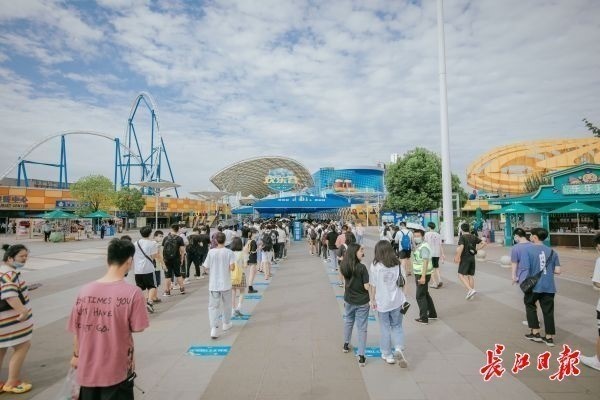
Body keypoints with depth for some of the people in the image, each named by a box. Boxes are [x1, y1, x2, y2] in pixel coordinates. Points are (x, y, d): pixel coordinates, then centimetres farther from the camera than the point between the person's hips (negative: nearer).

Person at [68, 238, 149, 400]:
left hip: (88, 368, 4)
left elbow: (76, 330, 1)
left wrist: (76, 355, 17)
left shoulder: (85, 291, -9)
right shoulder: (133, 293, -21)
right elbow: (137, 328, -13)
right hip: (117, 370, -3)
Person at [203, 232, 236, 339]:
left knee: (213, 306, 2)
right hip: (225, 283, 0)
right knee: (226, 304, 19)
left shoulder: (211, 252, -5)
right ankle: (226, 324, 33)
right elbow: (232, 267, -15)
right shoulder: (229, 252, -9)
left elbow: (206, 267, -1)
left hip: (213, 284, 0)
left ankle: (214, 328, -11)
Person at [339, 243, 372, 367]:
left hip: (348, 300, 5)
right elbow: (367, 286, -18)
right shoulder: (362, 267, -22)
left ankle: (346, 345, 44)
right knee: (362, 328, 5)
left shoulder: (344, 267, -7)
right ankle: (361, 357, 6)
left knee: (348, 322, 26)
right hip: (362, 302, -5)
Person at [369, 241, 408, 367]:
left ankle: (387, 354, 22)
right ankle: (399, 348, -2)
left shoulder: (375, 265, -12)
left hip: (382, 302, -2)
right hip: (397, 301, 2)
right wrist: (402, 296, 13)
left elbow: (373, 285, -8)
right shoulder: (398, 264, -4)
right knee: (397, 326, 18)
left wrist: (373, 300, 3)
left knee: (385, 328, 12)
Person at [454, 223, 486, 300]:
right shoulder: (474, 237, 8)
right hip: (472, 259, 7)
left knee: (461, 275, -3)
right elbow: (483, 243, 5)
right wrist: (476, 249, 10)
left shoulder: (462, 237, -11)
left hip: (465, 259, -7)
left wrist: (458, 257, -18)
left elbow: (461, 247, -25)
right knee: (471, 276, 12)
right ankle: (470, 293, 15)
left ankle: (470, 290, -18)